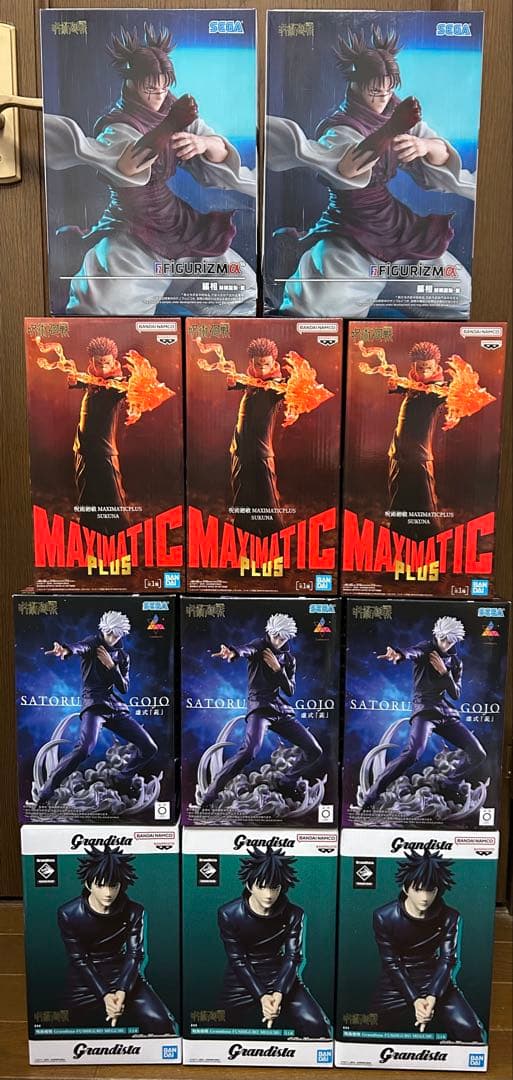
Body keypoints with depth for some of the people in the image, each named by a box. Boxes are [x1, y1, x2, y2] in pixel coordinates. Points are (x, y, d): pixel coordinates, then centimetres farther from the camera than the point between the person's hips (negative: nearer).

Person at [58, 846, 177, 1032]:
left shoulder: (134, 912, -9)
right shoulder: (68, 914, -14)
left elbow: (134, 954, -11)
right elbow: (79, 960, -12)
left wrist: (122, 991, -29)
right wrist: (105, 995, -23)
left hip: (123, 976, 0)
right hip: (86, 981, 0)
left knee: (159, 1022, -19)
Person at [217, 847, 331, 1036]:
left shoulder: (293, 915, -8)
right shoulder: (229, 914, -14)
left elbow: (293, 956, -11)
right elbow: (238, 960, -12)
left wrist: (279, 993, -28)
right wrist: (262, 996, -23)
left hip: (281, 978, 1)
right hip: (243, 983, -1)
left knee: (315, 1024, -17)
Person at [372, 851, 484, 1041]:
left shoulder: (449, 917, -8)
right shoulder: (384, 917, -14)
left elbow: (447, 960, -12)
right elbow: (392, 963, -12)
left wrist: (432, 997, -28)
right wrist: (415, 1000, -24)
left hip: (435, 982, 1)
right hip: (396, 986, -1)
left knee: (468, 1029, -17)